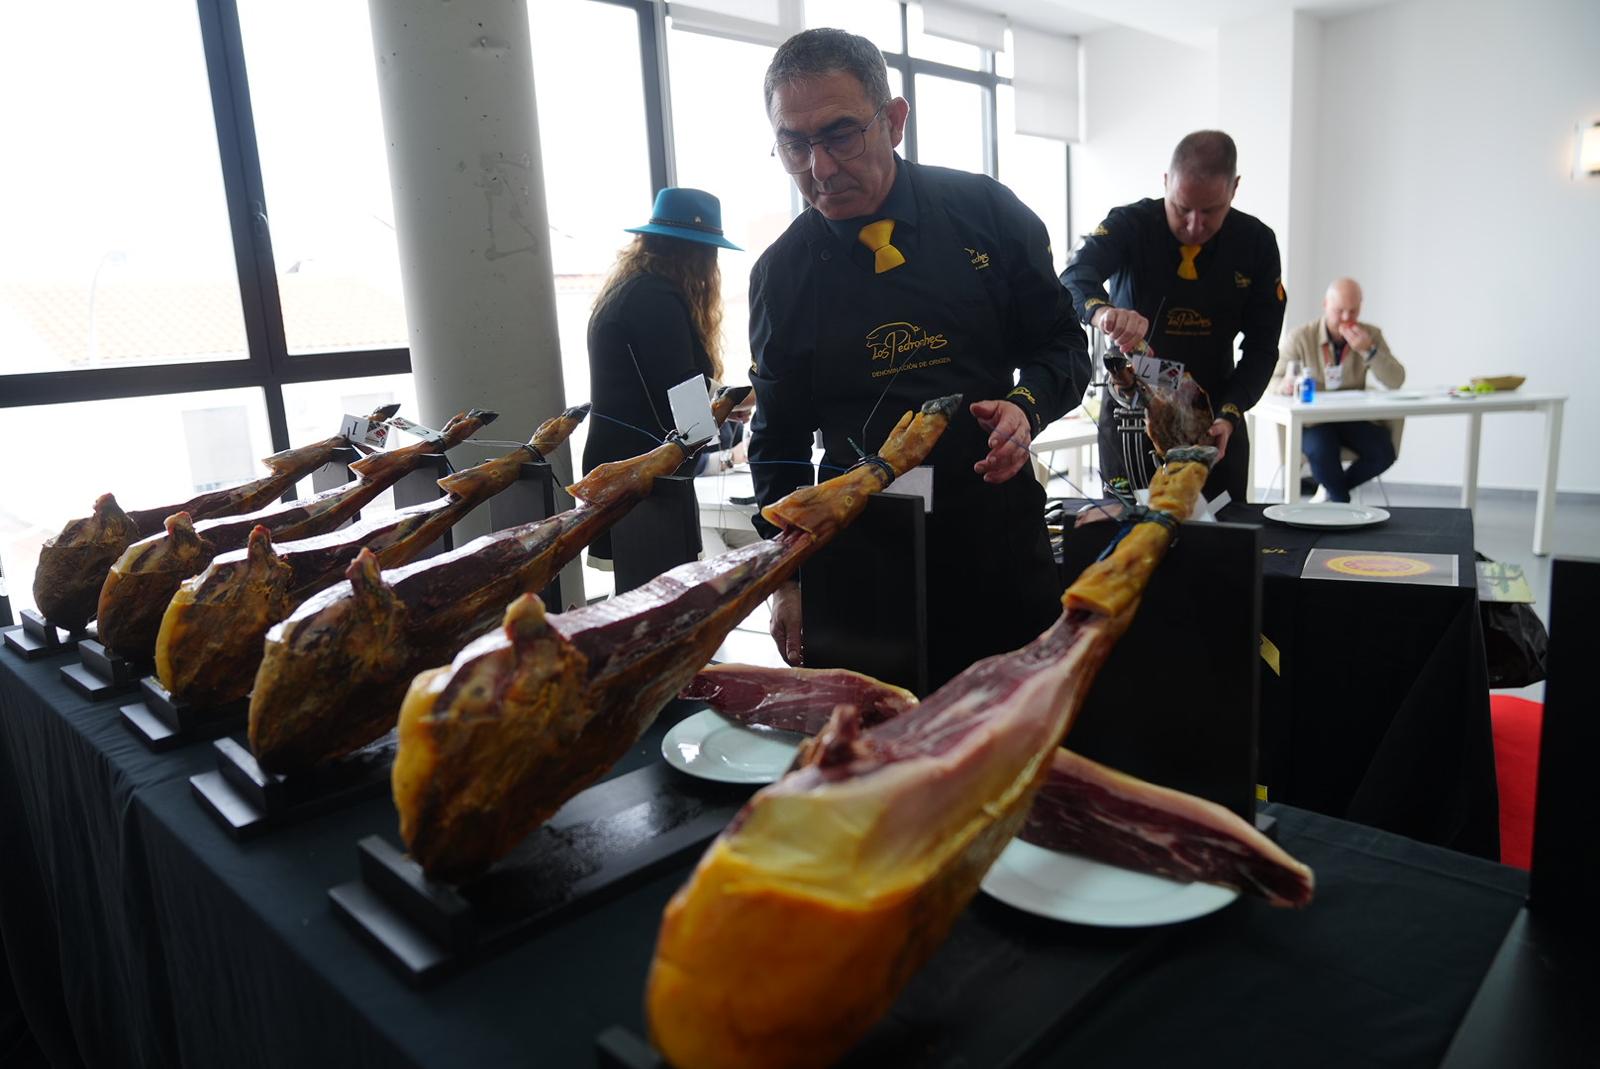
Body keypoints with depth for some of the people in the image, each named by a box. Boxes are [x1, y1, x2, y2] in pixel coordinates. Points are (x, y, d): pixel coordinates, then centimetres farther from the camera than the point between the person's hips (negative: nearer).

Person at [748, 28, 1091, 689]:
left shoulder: (987, 213, -3)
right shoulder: (780, 274, -1)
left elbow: (1061, 344, 8)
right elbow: (778, 439, 7)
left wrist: (1027, 405, -15)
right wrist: (788, 580, 3)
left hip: (1003, 541, 0)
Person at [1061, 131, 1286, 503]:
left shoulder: (1256, 243, -3)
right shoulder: (1130, 226, -11)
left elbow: (1262, 346, -2)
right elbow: (1075, 277, -30)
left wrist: (1228, 416, -18)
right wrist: (1104, 312, -53)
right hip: (1130, 419, -2)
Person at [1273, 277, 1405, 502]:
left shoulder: (1370, 335, 3)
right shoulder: (1300, 338, -5)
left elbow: (1395, 382, -6)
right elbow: (1272, 380, -2)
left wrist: (1368, 350, -20)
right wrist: (1284, 385, -27)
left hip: (1354, 419, 3)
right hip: (1314, 419, -3)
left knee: (1384, 452, -23)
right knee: (1321, 451, -34)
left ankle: (1333, 488, 7)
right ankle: (1342, 500, -2)